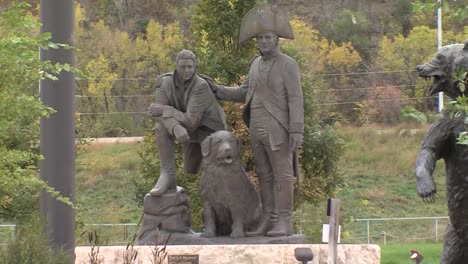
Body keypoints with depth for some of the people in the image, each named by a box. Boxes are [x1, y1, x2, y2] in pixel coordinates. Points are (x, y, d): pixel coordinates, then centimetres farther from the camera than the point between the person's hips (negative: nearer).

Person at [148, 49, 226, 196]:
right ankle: (168, 177, -22)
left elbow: (191, 121, -36)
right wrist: (176, 128, -49)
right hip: (188, 129, 3)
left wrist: (165, 110, -32)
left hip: (209, 128, -3)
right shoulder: (165, 82, -20)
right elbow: (160, 115, -28)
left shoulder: (201, 86, -33)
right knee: (161, 128, -26)